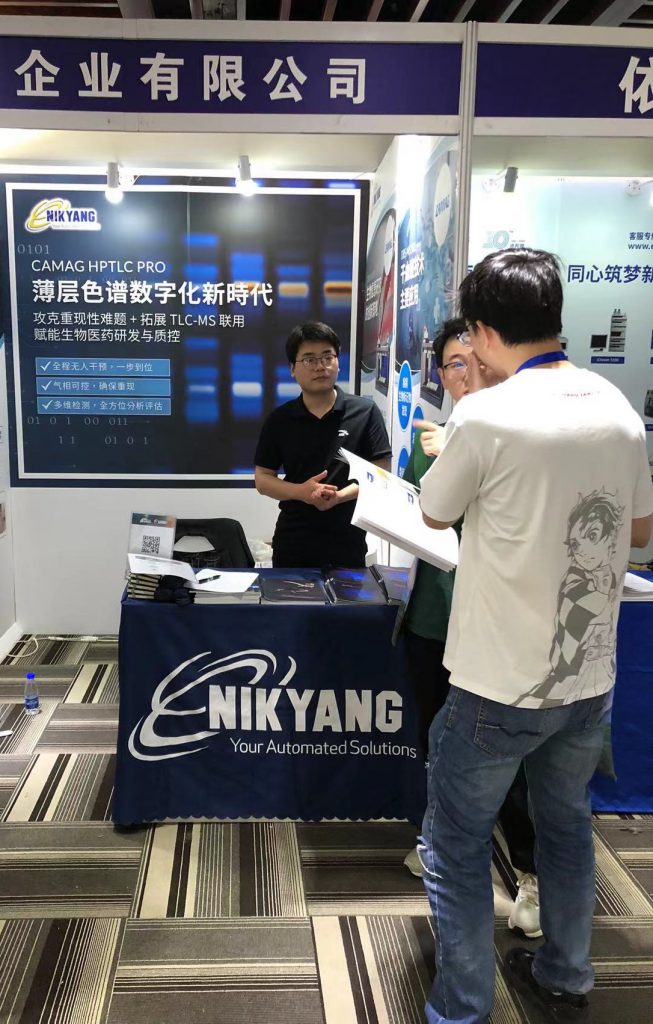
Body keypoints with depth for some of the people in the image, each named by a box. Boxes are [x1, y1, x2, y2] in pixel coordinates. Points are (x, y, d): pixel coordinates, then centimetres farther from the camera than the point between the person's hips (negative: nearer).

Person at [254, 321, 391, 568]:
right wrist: (300, 491, -13)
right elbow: (262, 479, 6)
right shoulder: (279, 420, 3)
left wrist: (340, 496, -19)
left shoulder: (365, 411, -3)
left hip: (347, 542, -1)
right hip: (292, 542, 2)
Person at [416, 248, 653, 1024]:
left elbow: (435, 514, -2)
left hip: (499, 683, -6)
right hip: (590, 675, 6)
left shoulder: (484, 415, -18)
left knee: (456, 847, 11)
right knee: (566, 826, 25)